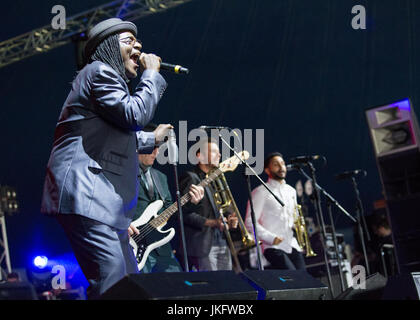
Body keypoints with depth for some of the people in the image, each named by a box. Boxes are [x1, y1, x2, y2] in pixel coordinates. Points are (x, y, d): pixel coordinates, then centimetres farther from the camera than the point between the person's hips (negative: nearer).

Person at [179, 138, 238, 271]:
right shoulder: (191, 178, -5)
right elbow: (185, 214, -14)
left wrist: (229, 220, 6)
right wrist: (212, 223, -20)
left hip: (222, 243, 8)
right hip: (203, 245, -8)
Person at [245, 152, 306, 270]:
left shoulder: (291, 191, 20)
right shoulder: (261, 192, -1)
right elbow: (250, 222, -7)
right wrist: (271, 238, -16)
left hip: (293, 247, 7)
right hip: (274, 247, -7)